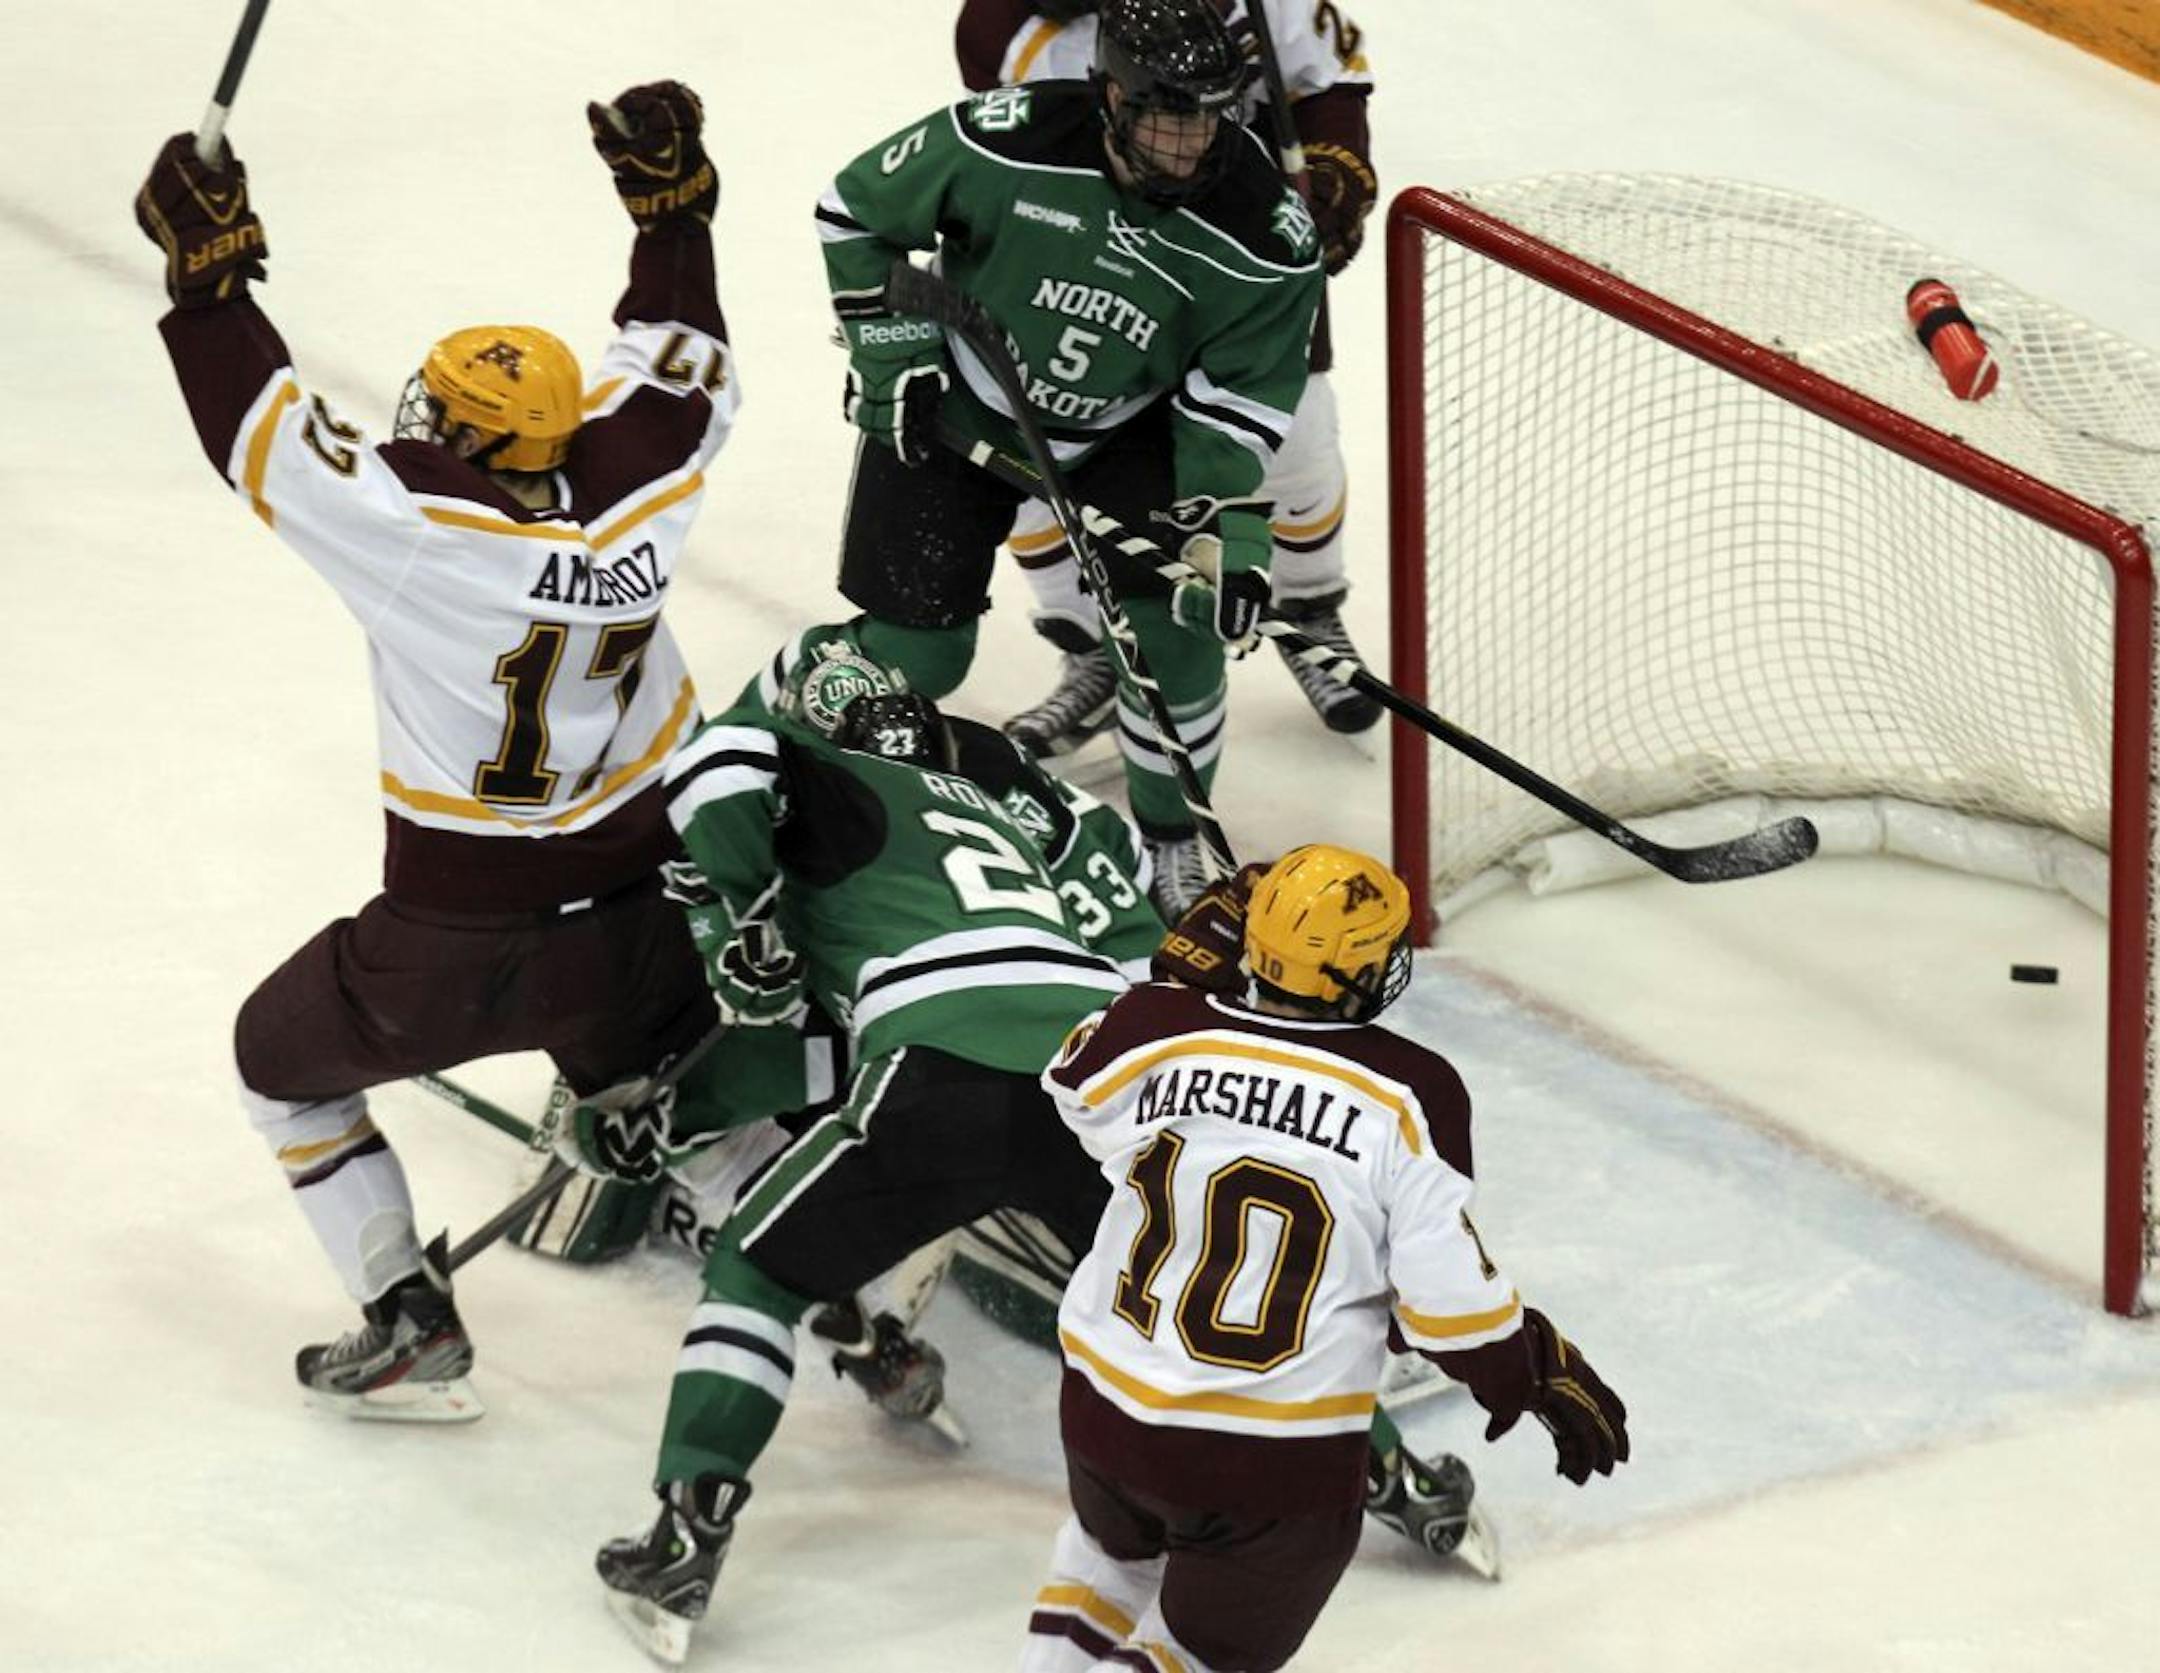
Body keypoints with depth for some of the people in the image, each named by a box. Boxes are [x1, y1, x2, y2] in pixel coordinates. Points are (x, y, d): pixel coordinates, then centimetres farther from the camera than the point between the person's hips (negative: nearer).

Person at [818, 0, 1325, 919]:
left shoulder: (1264, 236, -25)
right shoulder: (1005, 144, -31)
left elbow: (1238, 395, -14)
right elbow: (855, 212, -14)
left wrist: (1227, 528, -26)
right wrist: (896, 361, -13)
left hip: (1126, 427, 2)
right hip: (954, 410, -2)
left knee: (1176, 624, -11)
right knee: (919, 651, -3)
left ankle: (1172, 838, 14)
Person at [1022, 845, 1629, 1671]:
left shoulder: (1159, 1033, -10)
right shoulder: (1408, 1095, -17)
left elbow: (1079, 1086, 14)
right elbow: (1447, 1291, -14)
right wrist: (1542, 1375, 3)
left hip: (1105, 1406, 4)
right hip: (1277, 1462, -4)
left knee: (1115, 1544, 36)